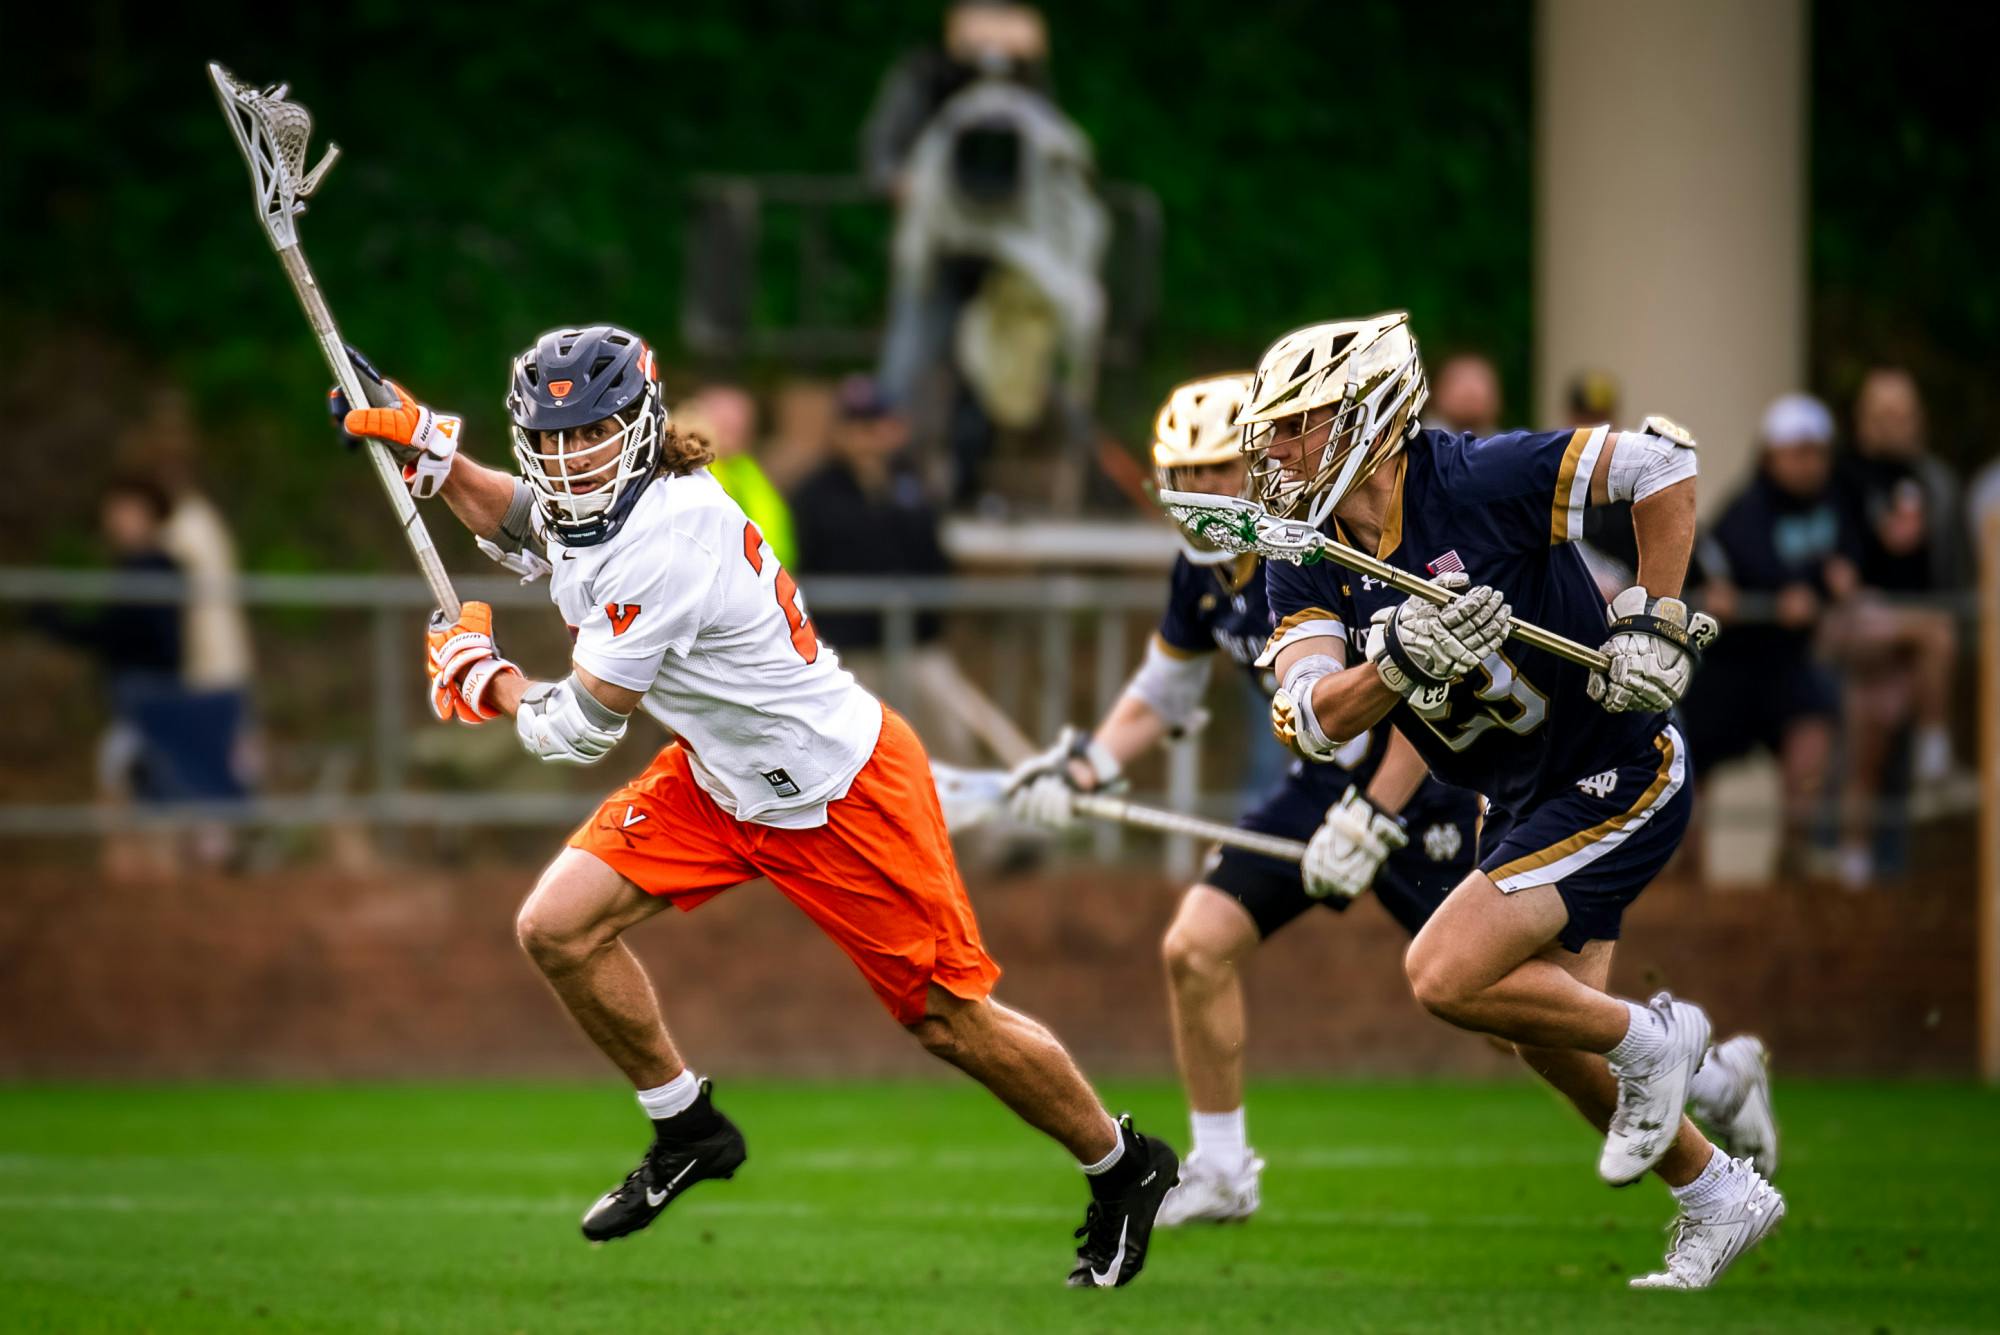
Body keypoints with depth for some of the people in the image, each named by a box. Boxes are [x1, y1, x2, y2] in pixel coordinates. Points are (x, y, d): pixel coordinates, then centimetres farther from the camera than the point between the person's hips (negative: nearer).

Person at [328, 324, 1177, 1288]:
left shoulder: (663, 542, -31)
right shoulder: (599, 495, -4)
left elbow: (580, 730, -23)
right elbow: (520, 519, 24)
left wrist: (481, 674, -4)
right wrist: (427, 448, 8)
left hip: (845, 794, -9)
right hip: (720, 780, 9)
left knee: (947, 1019, 0)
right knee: (558, 929, -5)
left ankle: (1123, 1170, 23)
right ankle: (688, 1133, 14)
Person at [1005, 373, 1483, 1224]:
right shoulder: (1202, 573, 0)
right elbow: (1160, 695, 15)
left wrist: (1373, 823, -24)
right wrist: (1081, 770, -1)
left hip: (1425, 781, -7)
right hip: (1326, 778, 7)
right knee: (1197, 946, -5)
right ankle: (1221, 1173, 9)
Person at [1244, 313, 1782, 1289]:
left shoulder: (1474, 480, -23)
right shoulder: (1307, 569, -4)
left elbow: (1663, 462, -18)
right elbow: (1314, 721, -18)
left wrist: (1655, 623, -21)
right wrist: (1403, 661, -37)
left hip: (1616, 779, -8)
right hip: (1519, 799, 8)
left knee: (1445, 976, -20)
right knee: (1547, 1035, 15)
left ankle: (1652, 1042, 2)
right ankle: (1720, 1198, 33)